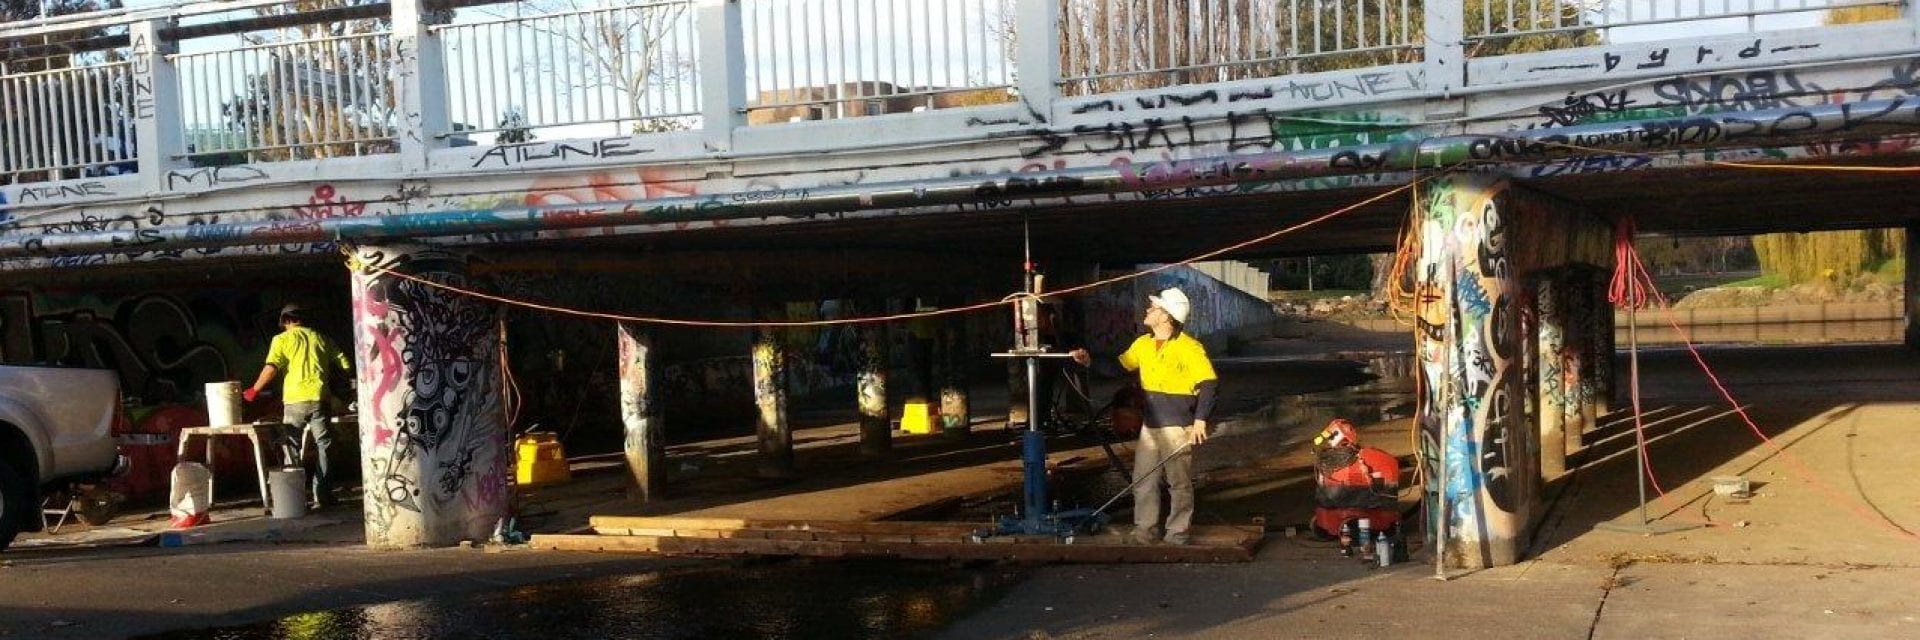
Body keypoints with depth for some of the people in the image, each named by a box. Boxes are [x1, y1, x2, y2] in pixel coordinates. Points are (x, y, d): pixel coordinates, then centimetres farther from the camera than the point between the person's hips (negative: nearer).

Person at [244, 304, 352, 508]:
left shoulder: (282, 339, 4)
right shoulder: (319, 338, 13)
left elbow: (271, 368, -10)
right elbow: (345, 365, 8)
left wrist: (254, 390, 1)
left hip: (295, 399, -2)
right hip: (319, 399, 2)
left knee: (291, 447, 5)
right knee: (323, 445, 8)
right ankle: (322, 495, 6)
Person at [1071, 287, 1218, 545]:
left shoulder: (1188, 347, -14)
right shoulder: (1143, 344, 8)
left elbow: (1210, 383, -16)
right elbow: (1119, 366, 18)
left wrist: (1201, 419, -21)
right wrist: (1089, 361, 5)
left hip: (1178, 428, -7)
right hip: (1150, 425, 7)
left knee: (1179, 483, 4)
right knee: (1143, 481, 8)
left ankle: (1178, 534, 13)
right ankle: (1145, 531, 17)